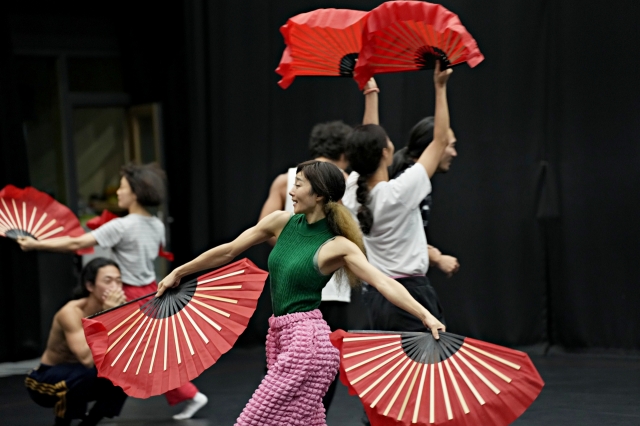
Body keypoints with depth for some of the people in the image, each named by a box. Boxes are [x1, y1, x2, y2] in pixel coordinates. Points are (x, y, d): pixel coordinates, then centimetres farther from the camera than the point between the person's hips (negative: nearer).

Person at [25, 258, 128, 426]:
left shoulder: (115, 308, -11)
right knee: (86, 373, -35)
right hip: (45, 381, -7)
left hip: (81, 377, 7)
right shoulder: (71, 312, -29)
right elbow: (87, 359, -40)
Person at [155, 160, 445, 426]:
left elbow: (383, 282, -20)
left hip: (306, 340, -6)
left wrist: (425, 315, -33)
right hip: (279, 336, 6)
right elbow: (228, 252, 13)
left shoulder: (338, 246, -10)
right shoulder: (282, 222, 5)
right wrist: (178, 272, 19)